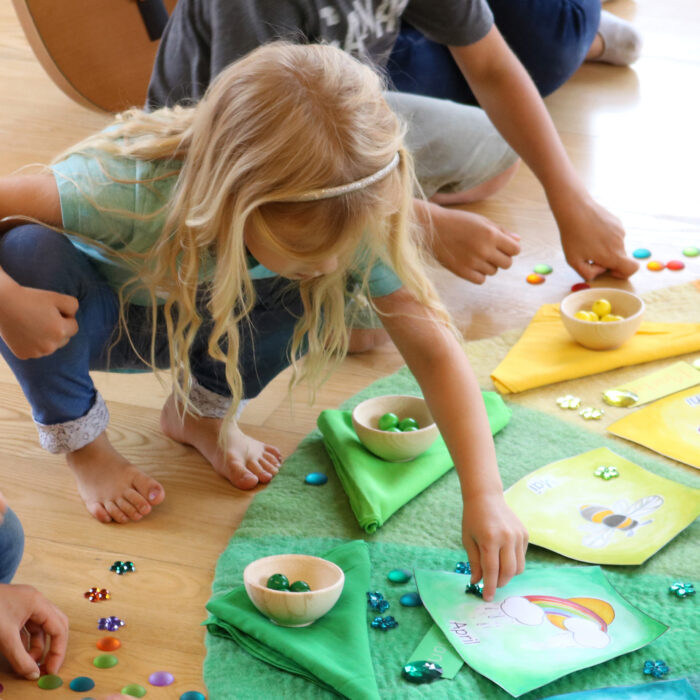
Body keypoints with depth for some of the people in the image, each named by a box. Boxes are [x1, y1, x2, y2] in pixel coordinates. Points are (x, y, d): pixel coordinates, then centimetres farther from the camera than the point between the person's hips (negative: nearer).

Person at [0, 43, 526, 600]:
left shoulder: (353, 222, -31)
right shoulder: (134, 189, -42)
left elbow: (434, 349, -28)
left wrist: (484, 496, -36)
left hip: (204, 323, 3)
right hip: (88, 322, -2)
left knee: (322, 296, -26)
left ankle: (203, 412, 4)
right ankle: (80, 441, -7)